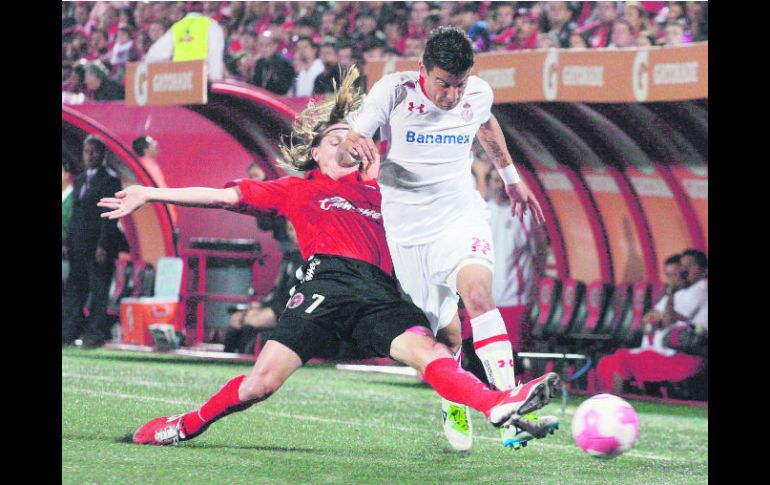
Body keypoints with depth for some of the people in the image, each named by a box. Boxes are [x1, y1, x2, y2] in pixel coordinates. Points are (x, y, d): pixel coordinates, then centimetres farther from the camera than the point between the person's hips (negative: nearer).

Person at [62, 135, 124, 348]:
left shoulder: (109, 180, -5)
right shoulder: (79, 180, 17)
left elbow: (110, 215, -11)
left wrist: (103, 246, -16)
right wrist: (68, 242, 11)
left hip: (99, 245, -7)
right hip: (79, 246, 7)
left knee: (99, 290, -3)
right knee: (74, 290, 4)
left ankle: (96, 334, 0)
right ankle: (68, 333, 5)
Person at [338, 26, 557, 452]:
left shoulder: (479, 94, -3)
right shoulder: (394, 91, -12)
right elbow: (347, 142, -14)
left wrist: (511, 177, 31)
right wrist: (354, 146, -39)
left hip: (461, 214, 1)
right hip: (409, 228, 0)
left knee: (478, 293, -28)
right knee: (446, 334, 2)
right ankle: (453, 408, 34)